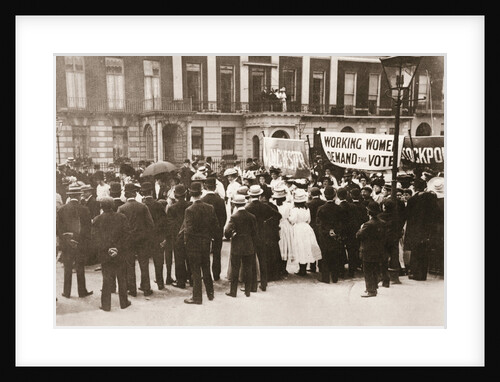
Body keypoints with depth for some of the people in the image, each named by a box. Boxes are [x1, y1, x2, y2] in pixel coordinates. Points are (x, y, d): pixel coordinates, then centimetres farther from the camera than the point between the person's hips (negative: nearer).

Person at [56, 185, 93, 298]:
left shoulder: (61, 209, -4)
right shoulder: (84, 210, -9)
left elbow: (57, 227, 0)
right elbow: (87, 228, -6)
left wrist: (64, 239, 9)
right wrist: (87, 242, 4)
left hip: (65, 243, 2)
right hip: (80, 242, -2)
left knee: (67, 268, 12)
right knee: (80, 268, 9)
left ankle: (66, 292, 17)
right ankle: (82, 291, 17)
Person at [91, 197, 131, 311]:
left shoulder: (97, 220, -2)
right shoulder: (121, 217, -3)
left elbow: (95, 238, -7)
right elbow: (126, 233, -7)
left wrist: (106, 249, -8)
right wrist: (118, 247, -7)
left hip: (104, 254, 0)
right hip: (120, 254, 0)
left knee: (107, 279, 8)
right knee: (122, 278, 11)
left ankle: (106, 305, 11)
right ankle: (124, 302, 19)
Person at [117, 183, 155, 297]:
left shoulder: (121, 208, -8)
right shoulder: (143, 206, -5)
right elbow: (151, 224, -5)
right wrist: (147, 237, 7)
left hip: (128, 240, -1)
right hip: (142, 239, 1)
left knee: (129, 265, 8)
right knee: (144, 265, 9)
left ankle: (132, 290, 13)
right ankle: (146, 289, 15)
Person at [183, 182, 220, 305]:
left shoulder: (189, 210, -18)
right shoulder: (210, 208, -2)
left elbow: (189, 229, -20)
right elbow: (216, 226, 1)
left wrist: (185, 240, -3)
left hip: (193, 244, -5)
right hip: (206, 243, 5)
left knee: (195, 271, 4)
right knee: (206, 269, 19)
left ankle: (197, 297, 11)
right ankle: (210, 293, 30)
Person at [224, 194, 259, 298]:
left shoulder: (234, 217, -12)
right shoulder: (252, 217, -1)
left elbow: (227, 231, -22)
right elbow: (254, 234, 3)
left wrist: (230, 236, 1)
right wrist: (254, 247, 12)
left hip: (237, 247, -3)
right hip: (249, 247, 3)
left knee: (235, 270, 6)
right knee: (248, 269, 11)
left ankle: (233, 291, 13)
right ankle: (247, 291, 17)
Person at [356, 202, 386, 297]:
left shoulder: (368, 225, -21)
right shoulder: (381, 224, 2)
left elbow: (359, 236, -16)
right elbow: (383, 237, 12)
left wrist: (361, 228, 0)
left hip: (368, 253, -7)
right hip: (378, 253, 8)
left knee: (368, 272, 1)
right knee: (375, 271, 17)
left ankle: (370, 290, 4)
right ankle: (374, 288, 26)